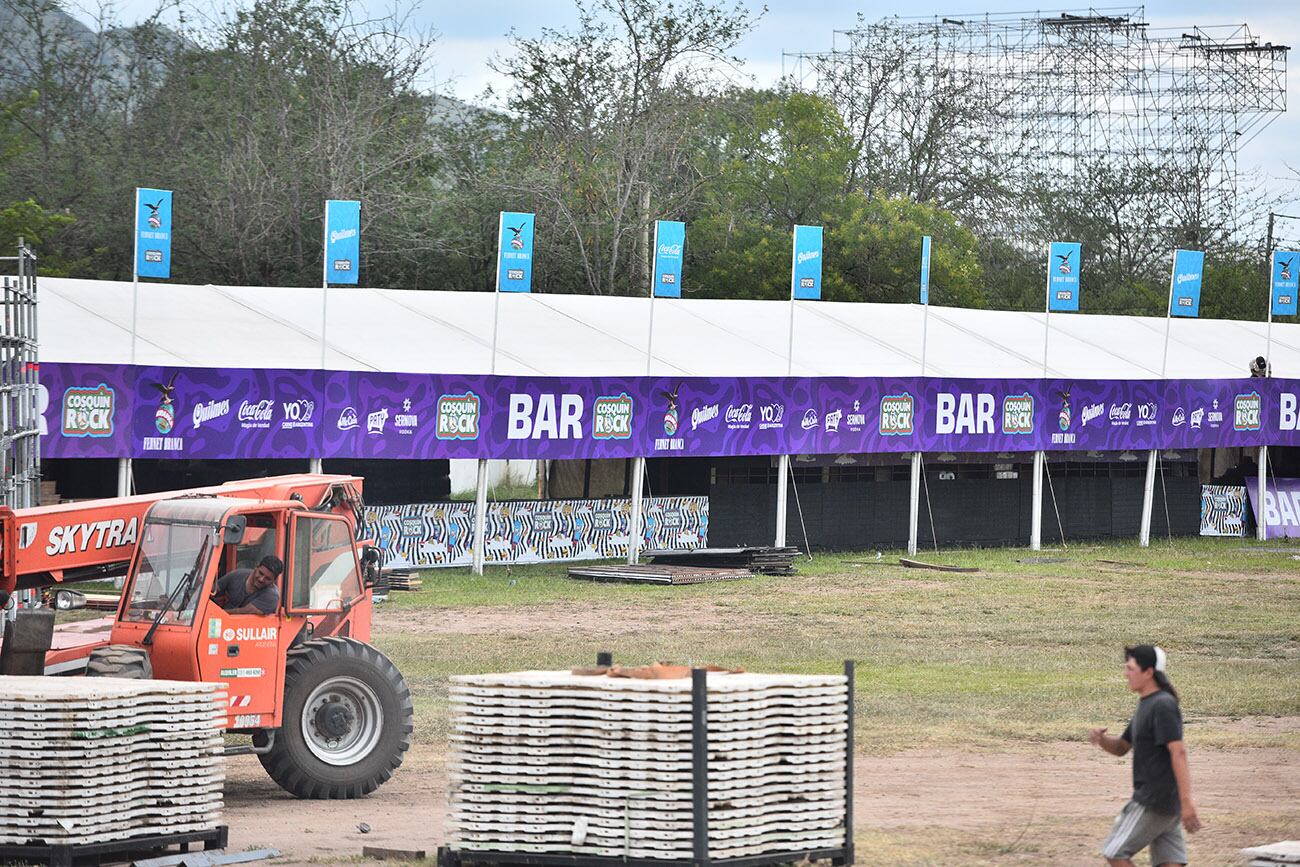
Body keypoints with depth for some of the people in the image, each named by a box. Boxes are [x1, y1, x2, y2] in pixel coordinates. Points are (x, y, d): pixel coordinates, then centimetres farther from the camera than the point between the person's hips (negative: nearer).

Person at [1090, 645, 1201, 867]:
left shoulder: (1163, 705, -14)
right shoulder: (1146, 705, 17)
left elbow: (1178, 752, -22)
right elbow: (1121, 748, 23)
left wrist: (1186, 801, -28)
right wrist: (1102, 740, 0)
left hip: (1153, 801, -9)